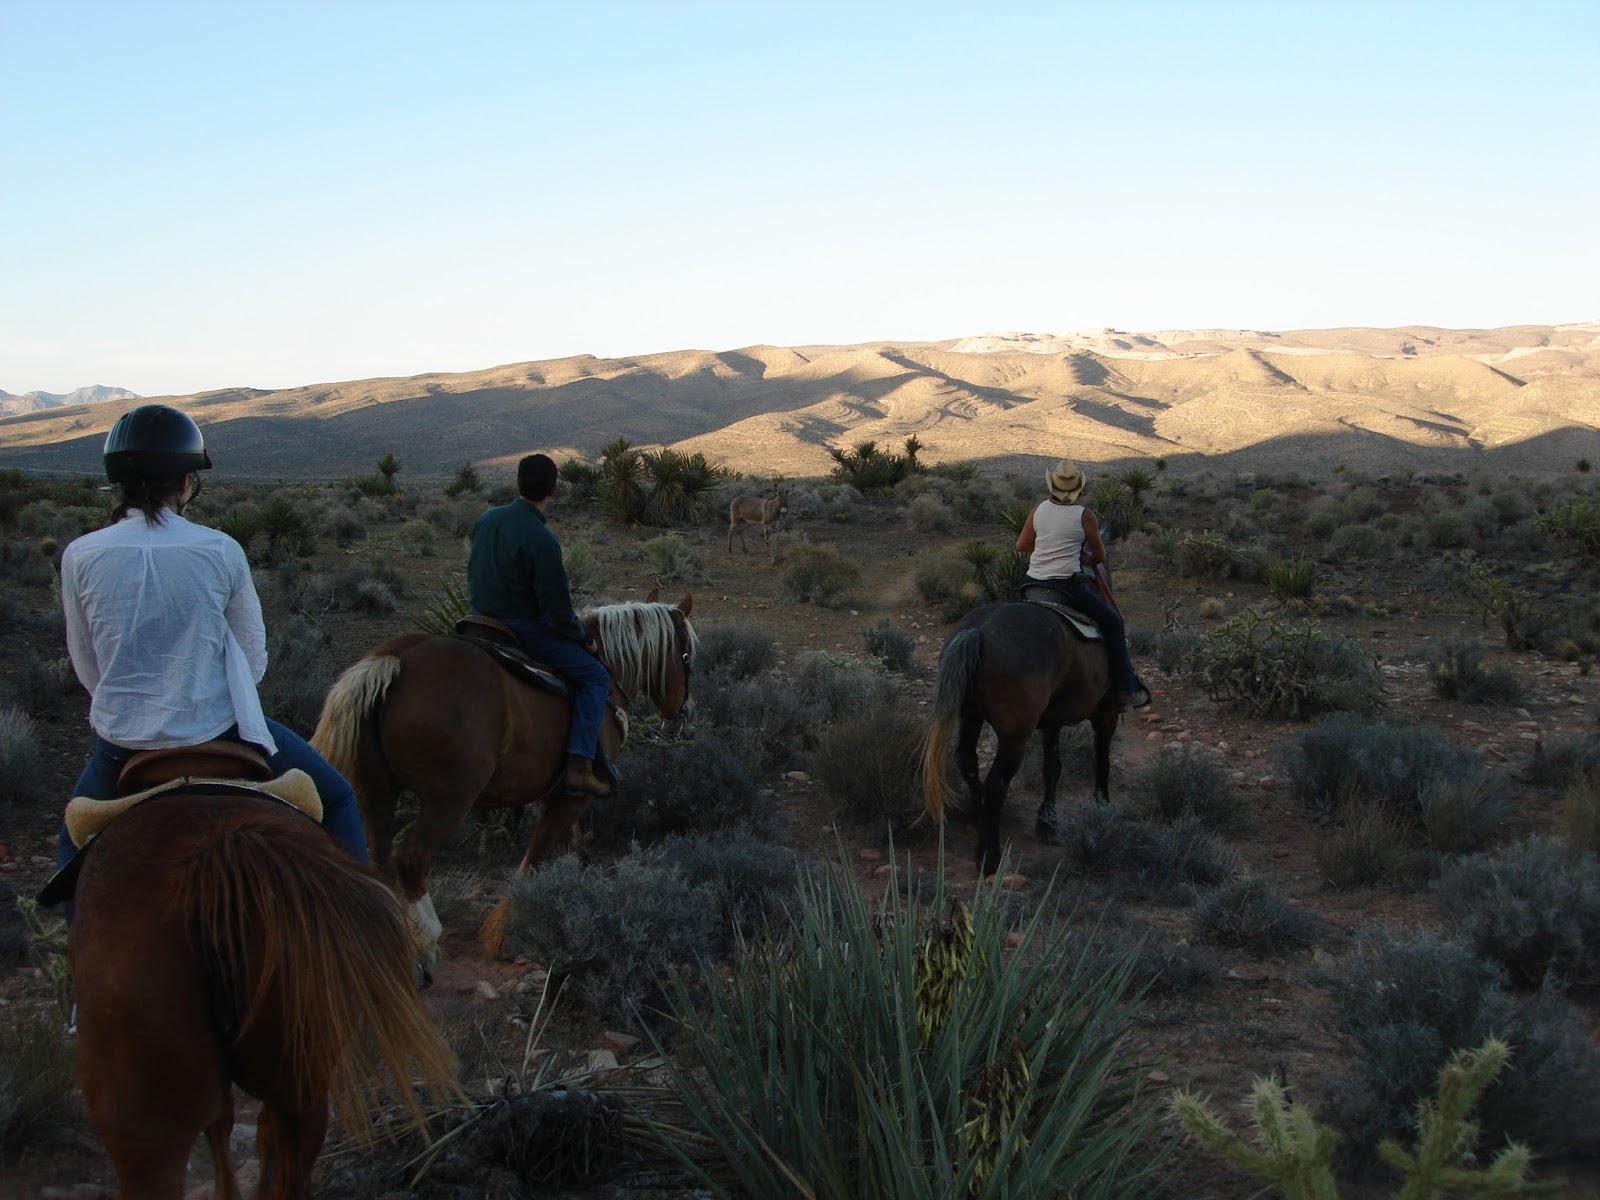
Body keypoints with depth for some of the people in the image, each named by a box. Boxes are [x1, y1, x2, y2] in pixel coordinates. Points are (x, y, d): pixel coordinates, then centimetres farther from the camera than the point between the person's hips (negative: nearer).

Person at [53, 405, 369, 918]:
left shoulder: (80, 558, -7)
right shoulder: (221, 552, -10)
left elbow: (85, 662, 6)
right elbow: (254, 656, 1)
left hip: (121, 742, 2)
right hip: (218, 733, -1)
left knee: (76, 844, 31)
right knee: (335, 799, 20)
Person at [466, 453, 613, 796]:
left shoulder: (487, 520, 0)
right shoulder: (542, 542, -23)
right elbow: (558, 612, -19)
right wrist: (585, 639, -2)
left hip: (481, 618, 9)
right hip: (523, 627, -8)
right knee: (595, 677, -2)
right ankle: (579, 766, -13)